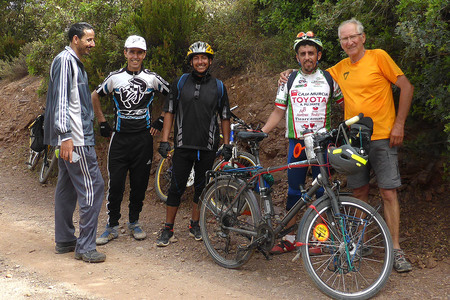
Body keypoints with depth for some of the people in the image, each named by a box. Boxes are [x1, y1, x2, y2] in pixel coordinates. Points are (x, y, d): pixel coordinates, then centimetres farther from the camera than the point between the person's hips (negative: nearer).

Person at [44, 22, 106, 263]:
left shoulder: (75, 62, 19)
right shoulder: (65, 60, -12)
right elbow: (60, 99, -19)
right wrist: (65, 136, -24)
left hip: (75, 136, 11)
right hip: (75, 138, -11)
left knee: (67, 187, 13)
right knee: (92, 187, -9)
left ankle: (64, 240, 22)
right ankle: (85, 247, -4)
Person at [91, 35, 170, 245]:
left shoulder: (152, 78, 2)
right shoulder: (114, 78, 4)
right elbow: (95, 96, 18)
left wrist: (161, 121, 5)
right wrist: (102, 123, 12)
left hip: (143, 138, 0)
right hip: (120, 137, 0)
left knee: (139, 184, 7)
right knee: (115, 184, -2)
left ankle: (134, 222, 23)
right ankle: (112, 226, 10)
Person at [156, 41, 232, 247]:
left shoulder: (218, 87, 6)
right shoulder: (180, 83, 4)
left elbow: (225, 117, 11)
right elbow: (169, 112, 5)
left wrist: (227, 145, 5)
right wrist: (164, 140, -2)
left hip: (207, 148, 1)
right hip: (183, 145, -1)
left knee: (201, 188, 9)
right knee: (176, 188, -1)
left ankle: (195, 226, 26)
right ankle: (168, 230, 8)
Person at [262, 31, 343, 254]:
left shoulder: (329, 79, 5)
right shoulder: (289, 80, 7)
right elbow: (278, 112, 9)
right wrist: (260, 132, -2)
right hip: (296, 143, 1)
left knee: (322, 191, 2)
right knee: (294, 192, 5)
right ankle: (289, 239, 12)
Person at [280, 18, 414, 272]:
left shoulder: (378, 57, -4)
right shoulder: (340, 68, 10)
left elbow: (406, 87, -3)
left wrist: (399, 124, -8)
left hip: (382, 137, -4)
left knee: (389, 192, -4)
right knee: (360, 193, 9)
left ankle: (396, 250, 2)